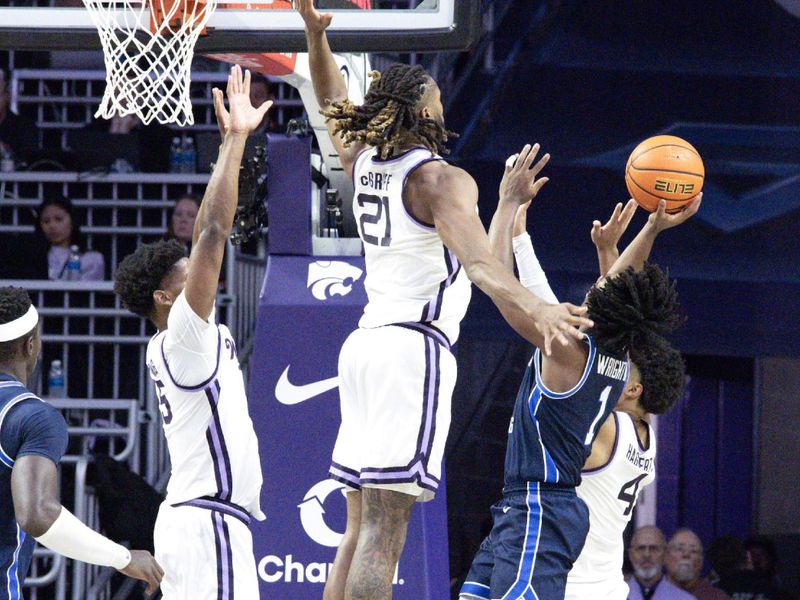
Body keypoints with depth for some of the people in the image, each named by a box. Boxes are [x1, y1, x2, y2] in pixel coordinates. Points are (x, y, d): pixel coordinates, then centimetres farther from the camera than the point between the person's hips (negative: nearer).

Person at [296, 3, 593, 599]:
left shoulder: (364, 162, 12)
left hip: (366, 342, 9)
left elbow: (335, 102, 33)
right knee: (384, 528, -15)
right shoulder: (440, 180, -10)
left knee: (361, 525, 10)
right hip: (415, 348, -9)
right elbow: (473, 257, -29)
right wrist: (533, 308, -43)